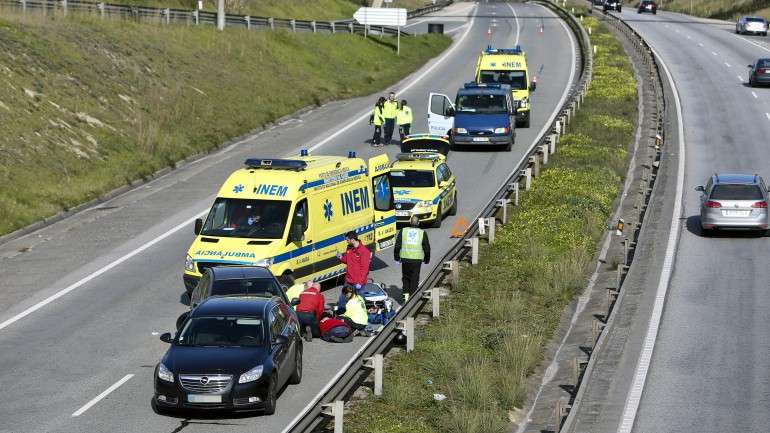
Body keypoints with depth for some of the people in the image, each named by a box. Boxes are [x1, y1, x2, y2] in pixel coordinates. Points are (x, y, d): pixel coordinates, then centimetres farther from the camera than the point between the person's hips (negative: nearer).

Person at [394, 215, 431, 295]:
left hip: (405, 259, 1)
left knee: (405, 277, 16)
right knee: (414, 279, 6)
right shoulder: (422, 233, 1)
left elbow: (397, 245, 3)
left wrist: (396, 257, 14)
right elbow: (427, 248, 5)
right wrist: (427, 259, 18)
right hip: (417, 259, -1)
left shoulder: (403, 231, 3)